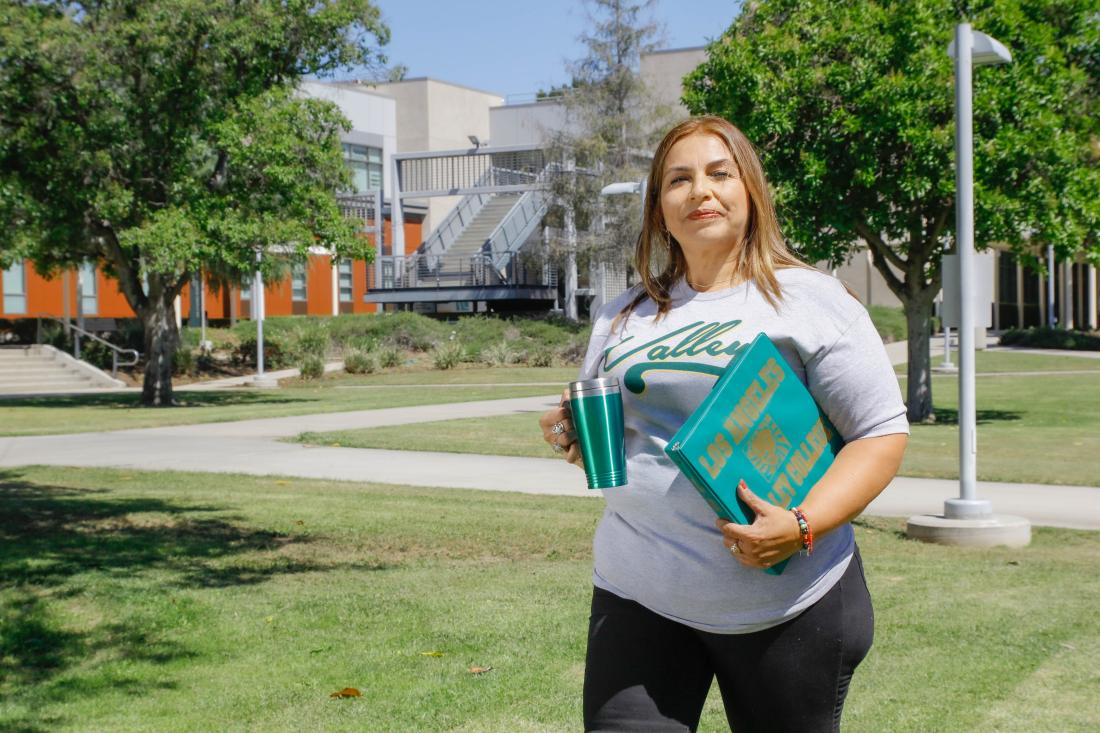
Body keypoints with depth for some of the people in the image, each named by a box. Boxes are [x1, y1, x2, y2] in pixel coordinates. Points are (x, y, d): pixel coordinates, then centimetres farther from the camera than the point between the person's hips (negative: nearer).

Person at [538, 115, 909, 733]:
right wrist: (573, 436, -2)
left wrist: (803, 526, -21)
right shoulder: (624, 317, 12)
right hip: (639, 595, 3)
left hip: (785, 603, -3)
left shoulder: (810, 299, -3)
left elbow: (883, 433, -6)